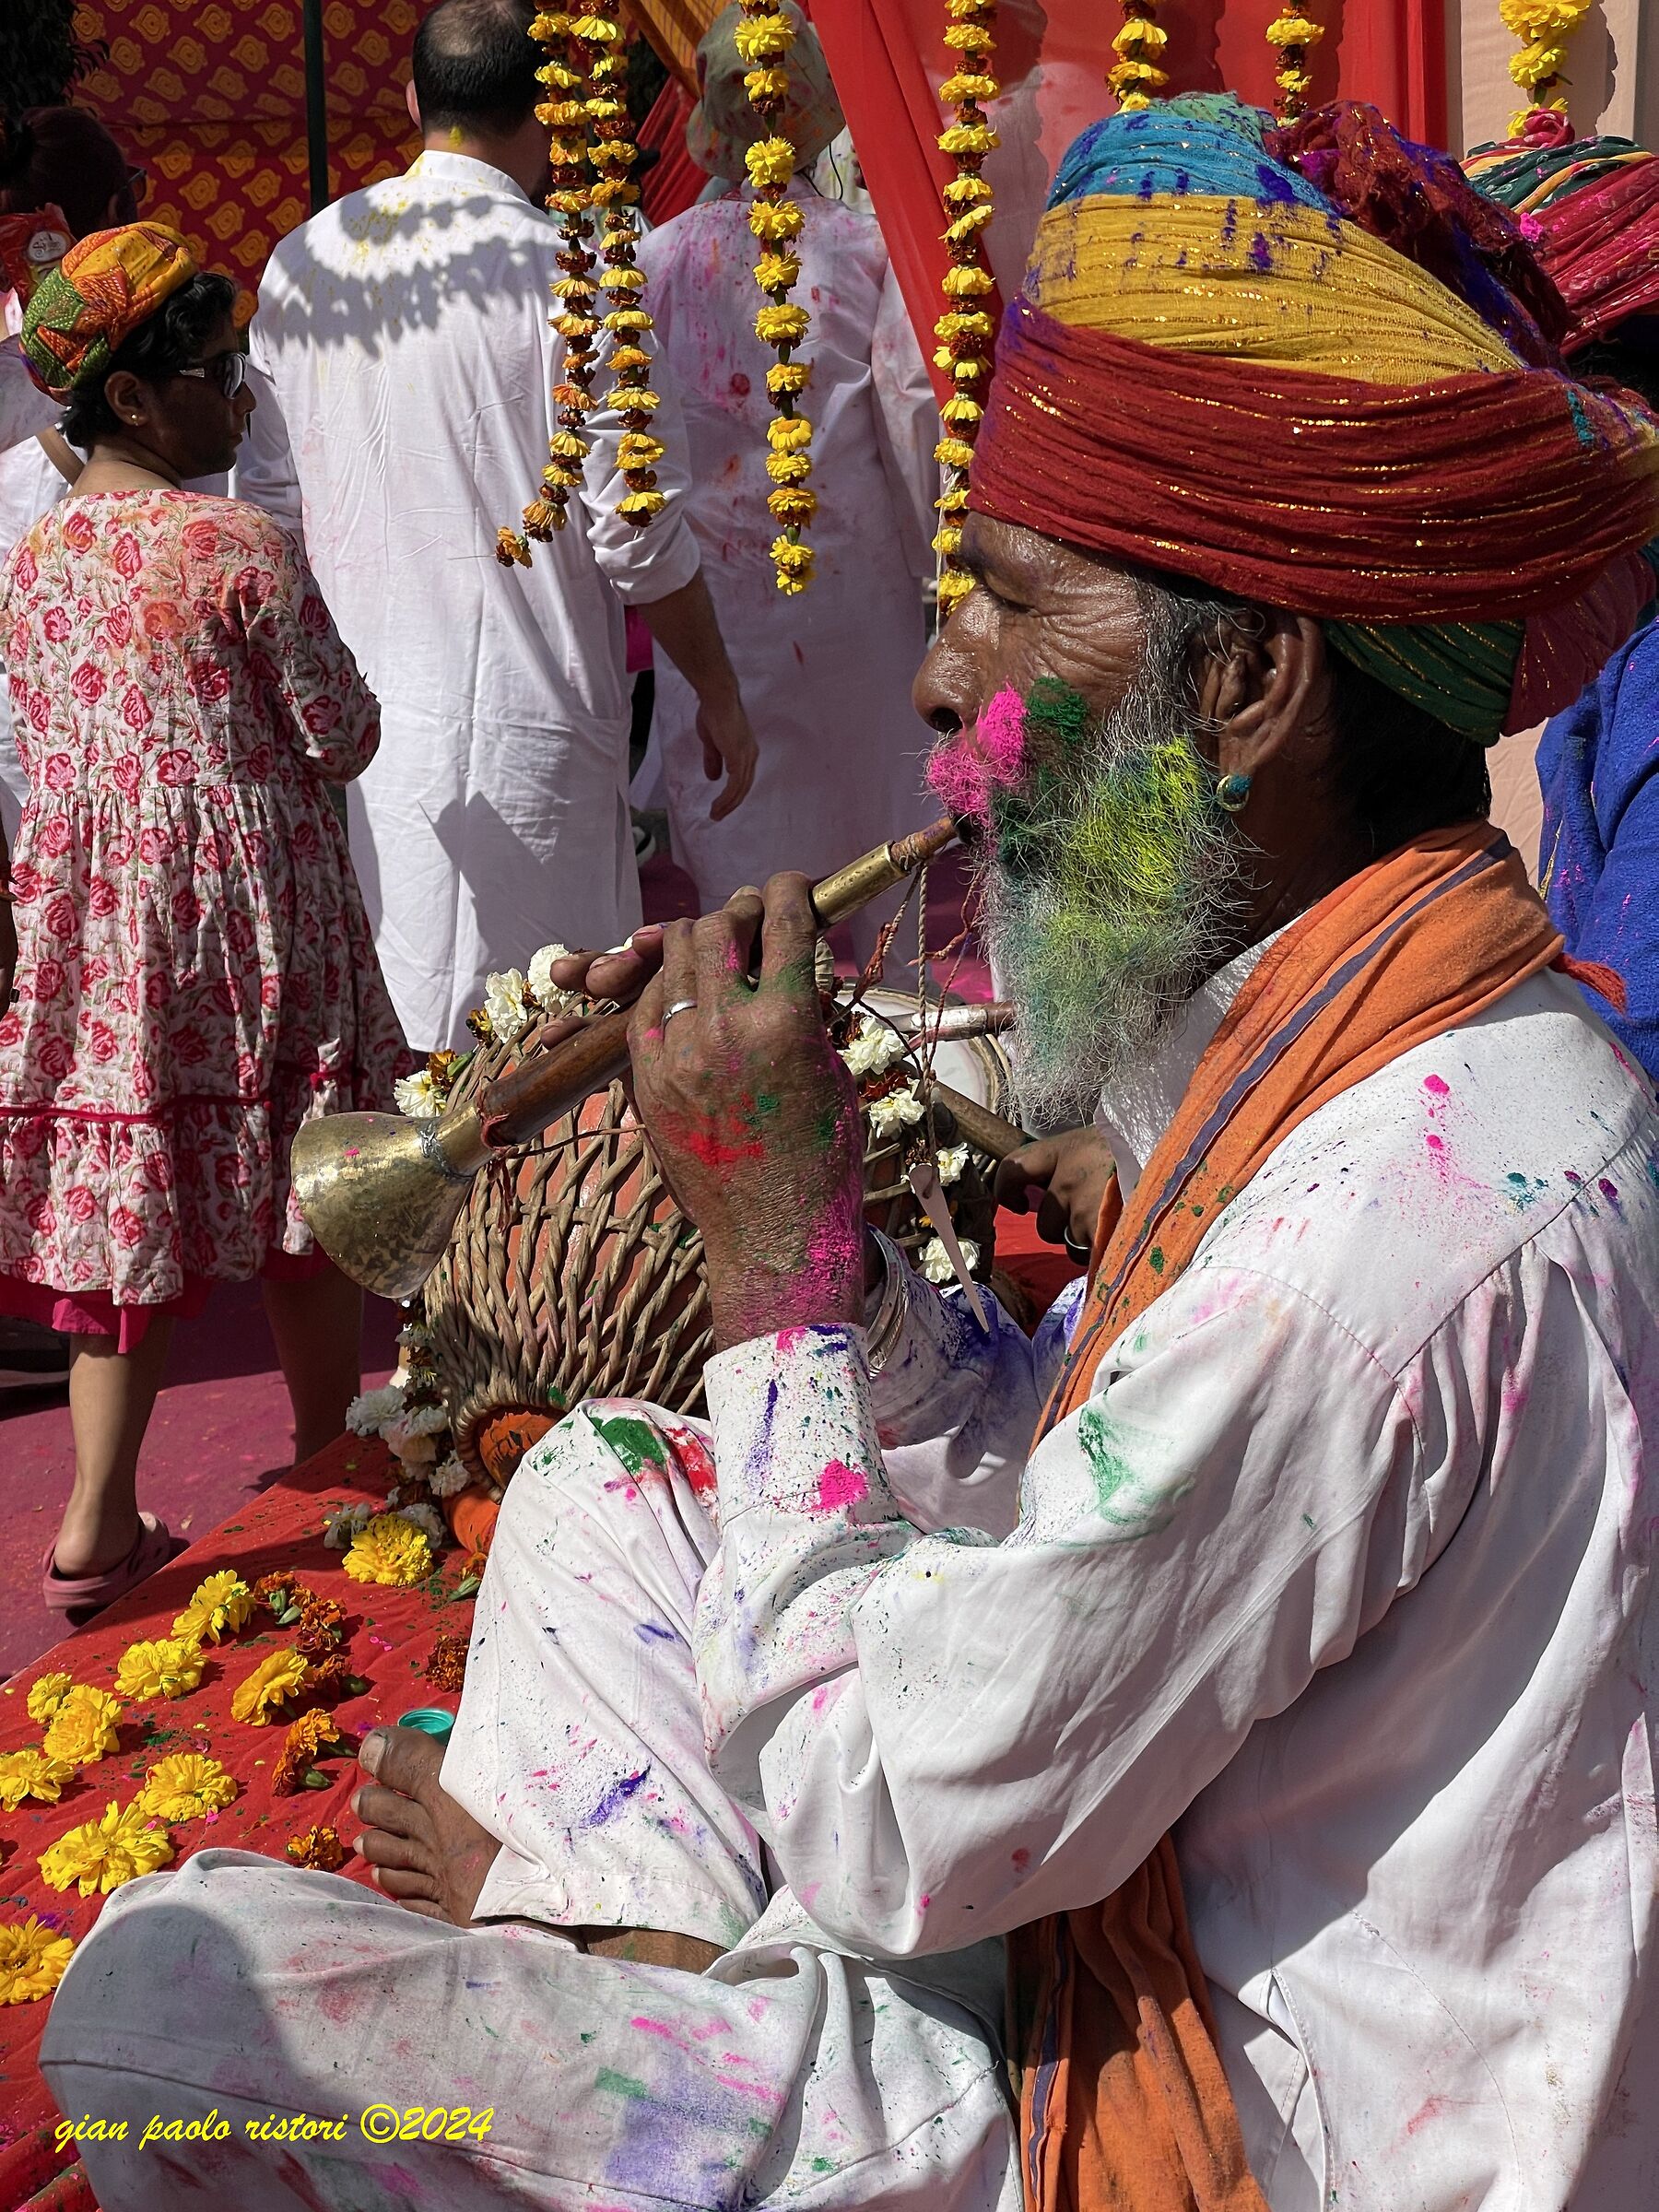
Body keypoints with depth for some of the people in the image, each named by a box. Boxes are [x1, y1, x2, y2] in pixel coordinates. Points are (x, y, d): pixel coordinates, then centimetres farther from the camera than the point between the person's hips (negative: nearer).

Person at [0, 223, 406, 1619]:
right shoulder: (243, 547, -14)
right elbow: (343, 738, -9)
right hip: (249, 911, -5)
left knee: (133, 1198, 11)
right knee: (299, 1199, 12)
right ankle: (330, 1464, 30)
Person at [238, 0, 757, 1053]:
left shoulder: (300, 264, 5)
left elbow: (268, 497, 10)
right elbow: (638, 538, -11)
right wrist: (722, 699, 2)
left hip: (344, 727, 6)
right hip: (519, 732, -6)